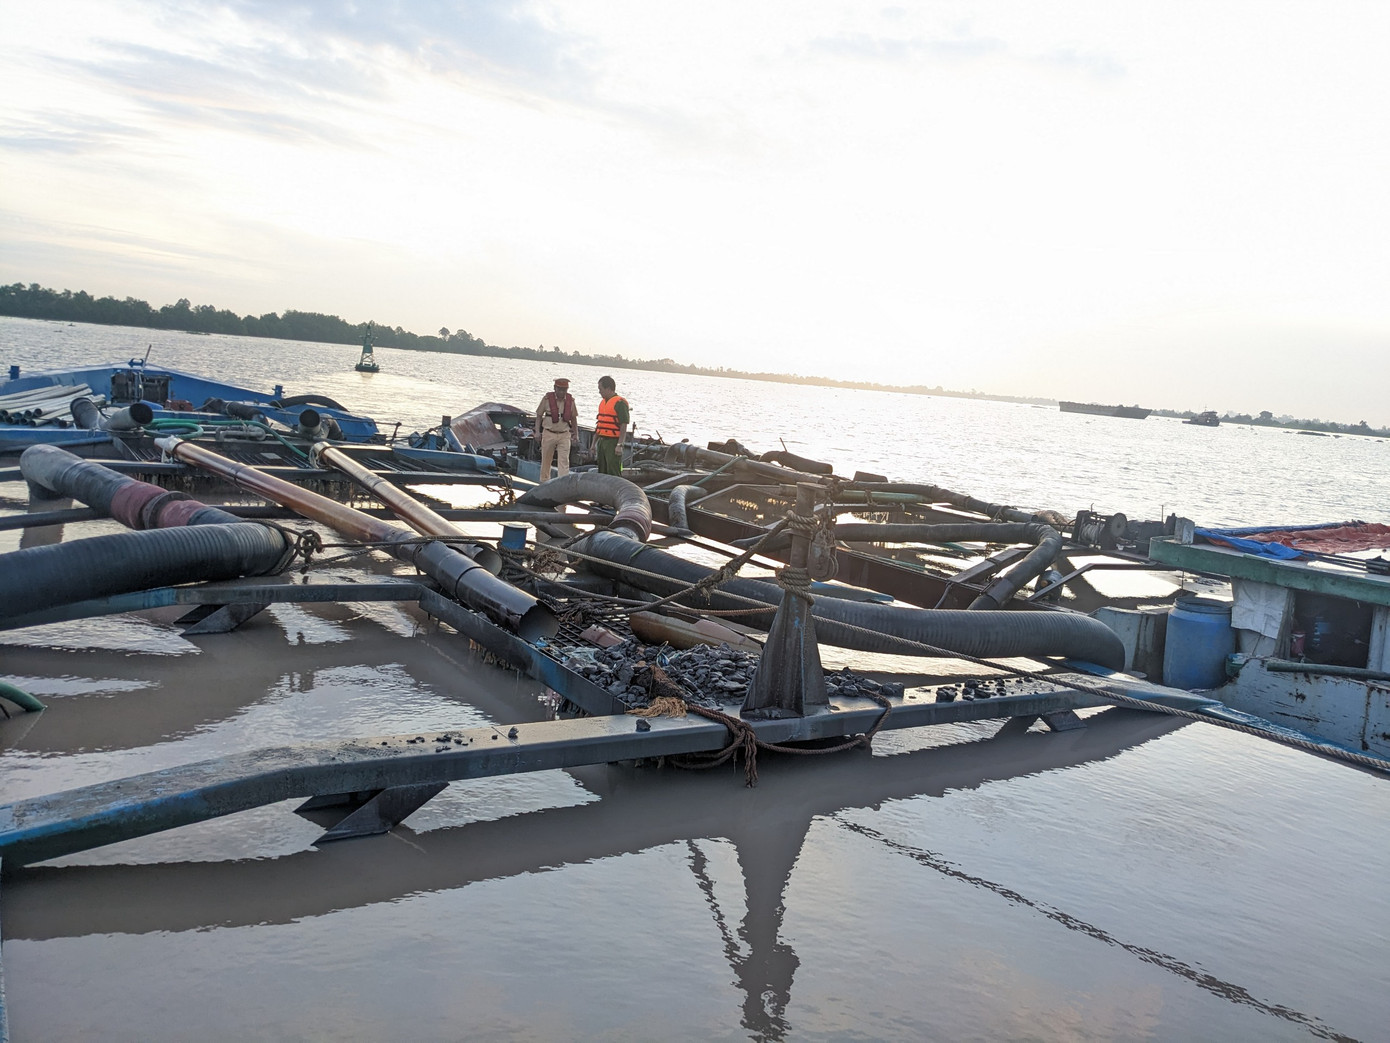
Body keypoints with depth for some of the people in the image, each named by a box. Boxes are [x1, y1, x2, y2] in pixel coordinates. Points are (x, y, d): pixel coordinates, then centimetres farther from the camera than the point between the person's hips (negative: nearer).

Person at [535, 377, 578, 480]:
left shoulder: (570, 400, 1)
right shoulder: (547, 398, -6)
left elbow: (573, 418, 12)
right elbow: (539, 415, 2)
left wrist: (576, 435, 9)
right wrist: (537, 432, -5)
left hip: (564, 435, 1)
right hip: (549, 434, -1)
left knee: (564, 460, -8)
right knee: (546, 460, 10)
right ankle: (544, 482, 25)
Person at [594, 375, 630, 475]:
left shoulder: (620, 403, -11)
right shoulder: (603, 403, 16)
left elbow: (624, 426, -17)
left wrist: (619, 445, -22)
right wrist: (594, 442, 21)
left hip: (613, 442, -9)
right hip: (602, 441, 9)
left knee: (613, 473, -11)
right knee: (602, 472, 12)